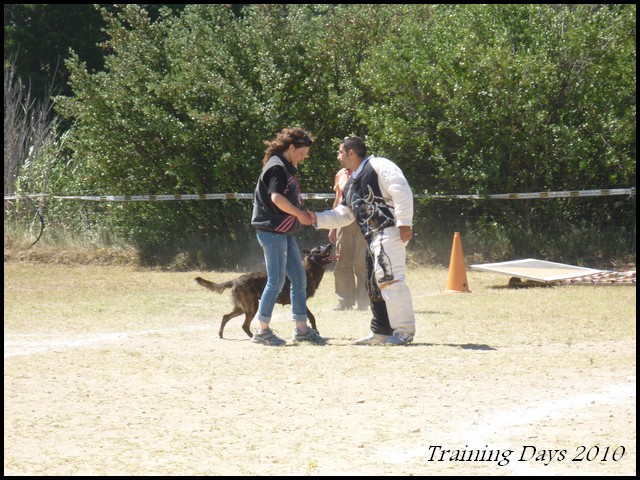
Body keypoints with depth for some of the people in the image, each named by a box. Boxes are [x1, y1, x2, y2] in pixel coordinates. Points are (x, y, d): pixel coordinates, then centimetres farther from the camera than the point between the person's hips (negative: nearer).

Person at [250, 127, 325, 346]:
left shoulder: (287, 168, 19)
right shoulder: (277, 167, -12)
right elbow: (276, 198, -24)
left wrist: (304, 213, 7)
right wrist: (300, 213, -16)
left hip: (285, 233, 10)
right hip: (272, 231, -10)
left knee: (299, 279, 9)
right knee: (276, 281, -7)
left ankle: (302, 329, 14)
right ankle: (262, 331, -1)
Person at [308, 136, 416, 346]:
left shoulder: (379, 166, -6)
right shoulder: (350, 184, 23)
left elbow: (402, 192, -15)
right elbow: (343, 215, 26)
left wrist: (404, 224, -21)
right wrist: (317, 218, 14)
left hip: (389, 232, -10)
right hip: (372, 239, 10)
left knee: (390, 279, -16)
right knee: (374, 285, 11)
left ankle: (404, 330, -14)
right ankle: (381, 331, 19)